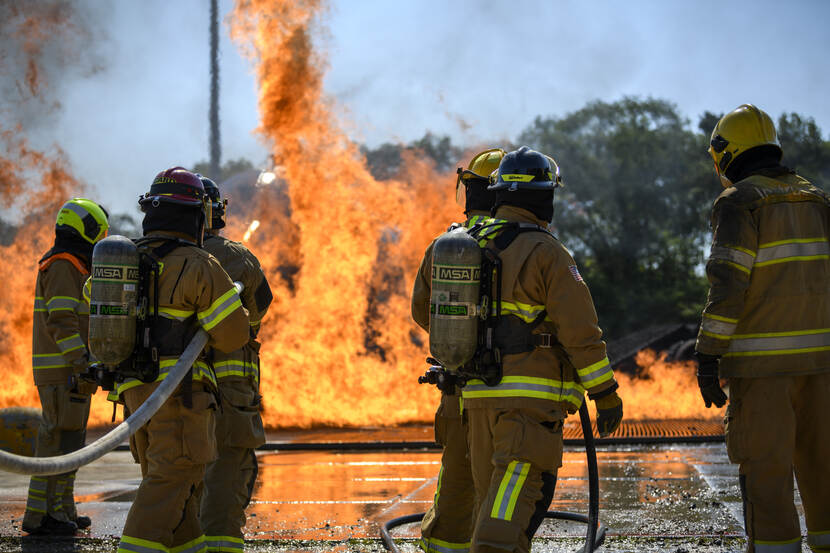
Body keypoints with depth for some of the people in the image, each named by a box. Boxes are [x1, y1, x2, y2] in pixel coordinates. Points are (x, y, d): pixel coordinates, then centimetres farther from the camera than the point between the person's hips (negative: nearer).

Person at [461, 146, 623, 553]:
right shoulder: (546, 253, -9)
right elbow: (580, 330, -11)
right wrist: (606, 393, -5)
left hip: (478, 394, 7)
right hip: (530, 398, -7)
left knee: (493, 498, 15)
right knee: (517, 496, -11)